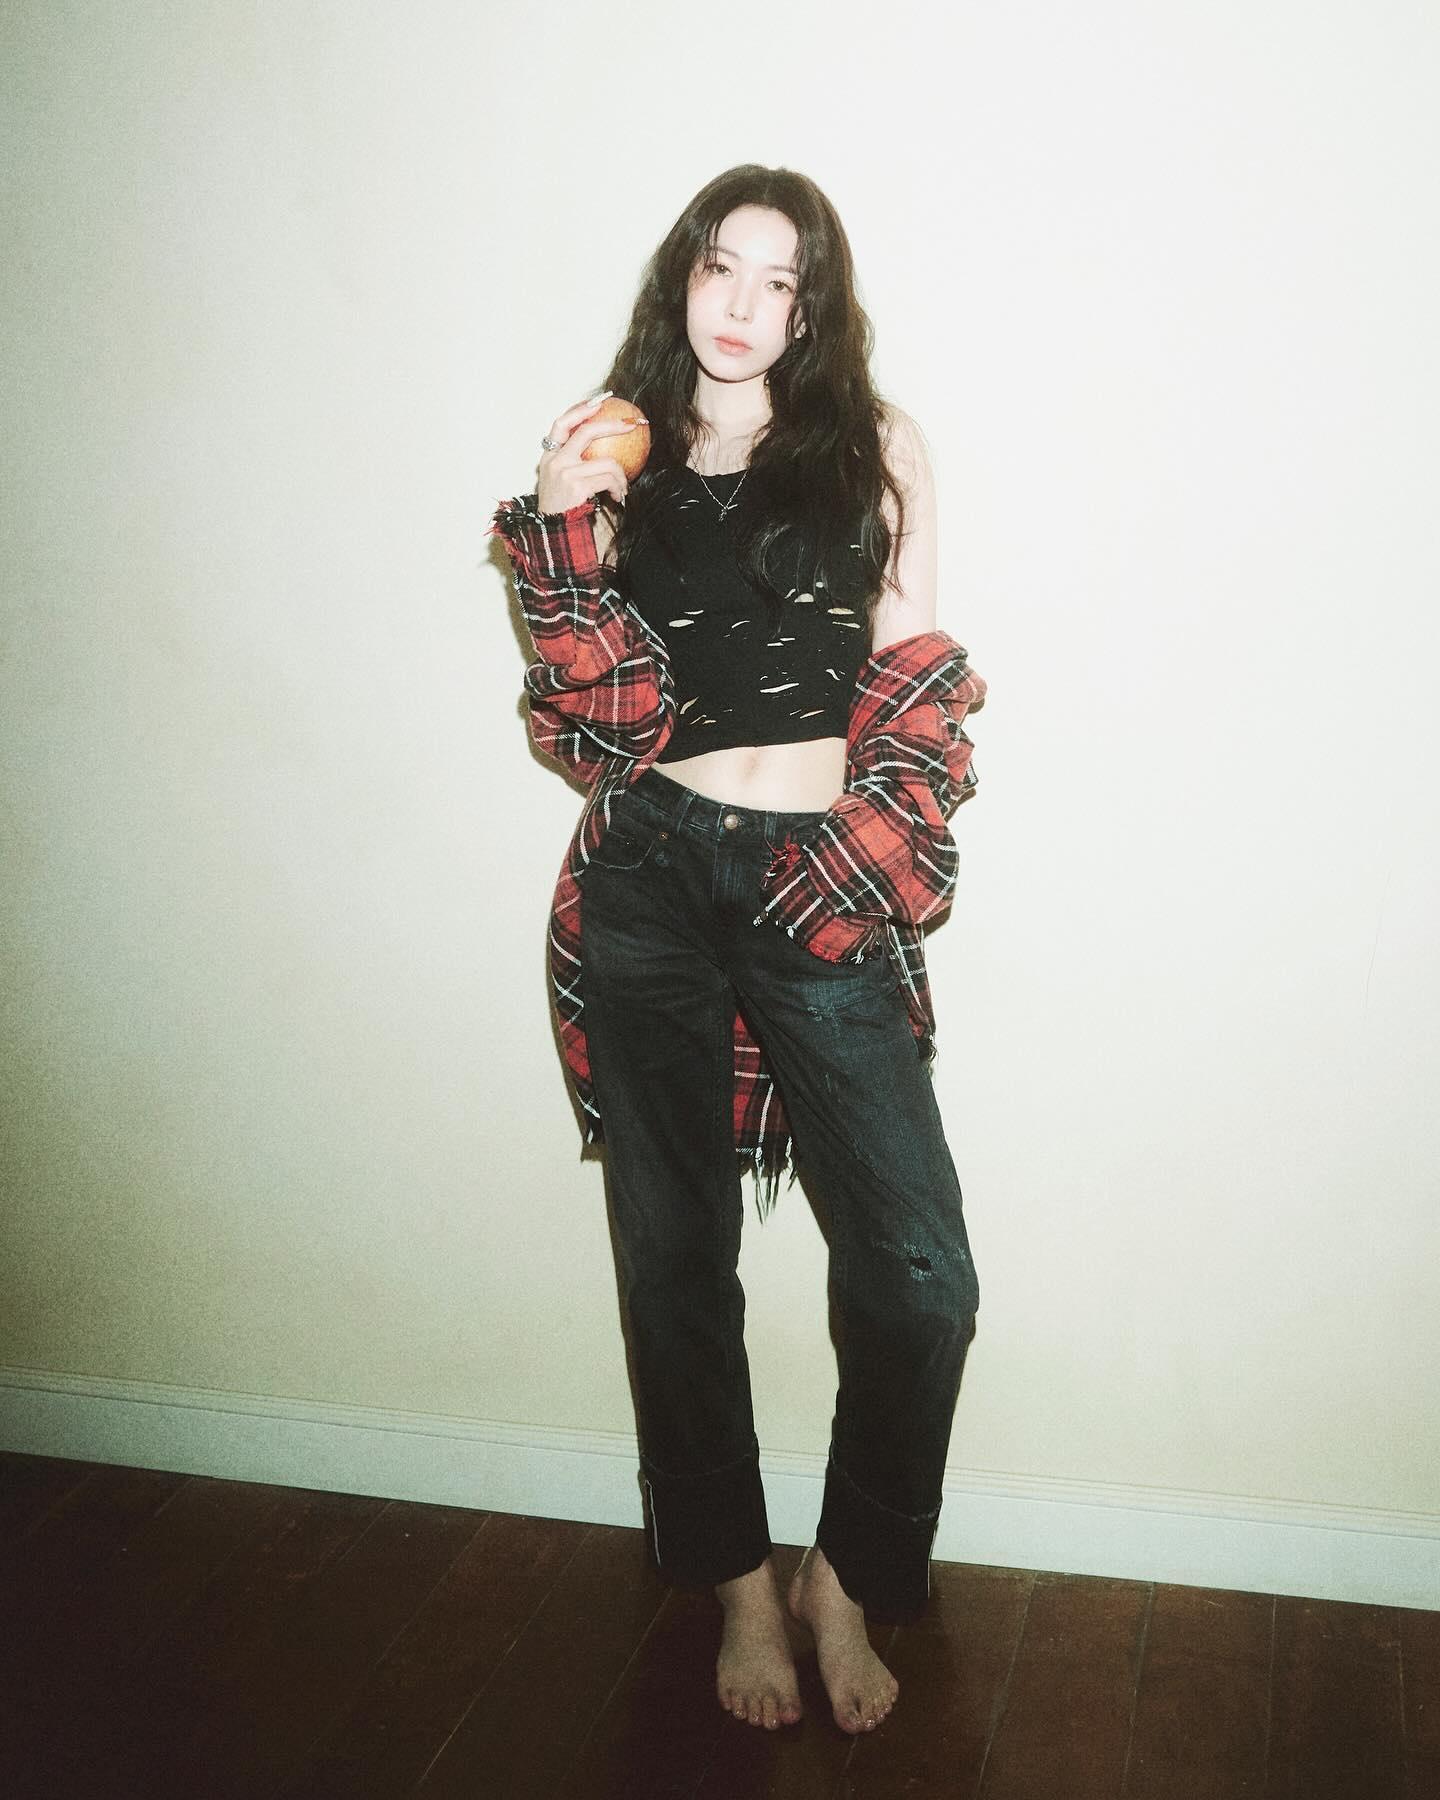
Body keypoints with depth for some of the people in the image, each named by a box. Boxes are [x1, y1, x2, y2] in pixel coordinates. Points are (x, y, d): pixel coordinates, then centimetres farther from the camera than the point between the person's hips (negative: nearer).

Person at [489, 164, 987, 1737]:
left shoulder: (875, 451, 9)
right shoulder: (618, 459, 11)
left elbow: (913, 679, 6)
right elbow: (597, 712, 2)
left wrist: (864, 866, -6)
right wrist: (564, 528, -9)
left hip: (820, 892, -1)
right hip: (648, 883, 2)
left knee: (919, 1279, -8)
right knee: (674, 1255, 9)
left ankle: (848, 1576, 18)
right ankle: (739, 1584, 30)